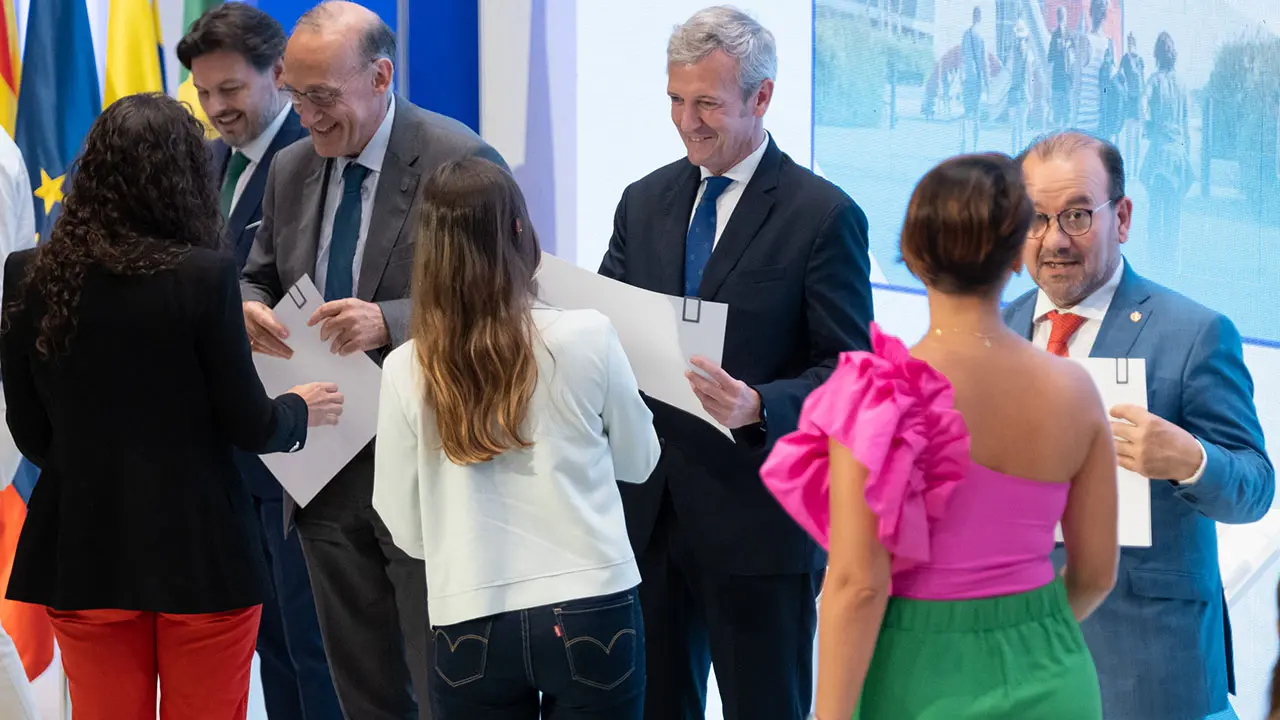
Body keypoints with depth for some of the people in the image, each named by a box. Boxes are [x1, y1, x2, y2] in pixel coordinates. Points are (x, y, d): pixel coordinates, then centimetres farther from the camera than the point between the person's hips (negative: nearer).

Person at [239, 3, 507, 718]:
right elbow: (261, 277, 19)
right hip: (323, 466, 7)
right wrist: (250, 308, -5)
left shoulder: (461, 163, -13)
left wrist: (389, 323, -28)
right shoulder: (291, 169, 9)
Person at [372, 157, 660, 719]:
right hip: (592, 610, 0)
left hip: (471, 628, 0)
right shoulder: (587, 337, -8)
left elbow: (407, 530, 2)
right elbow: (638, 462, 9)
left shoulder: (407, 370, -6)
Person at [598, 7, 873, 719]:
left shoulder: (825, 216, -7)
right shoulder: (645, 202, 10)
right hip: (648, 513, 5)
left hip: (758, 522, -5)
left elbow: (848, 370, -9)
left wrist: (760, 407, -26)